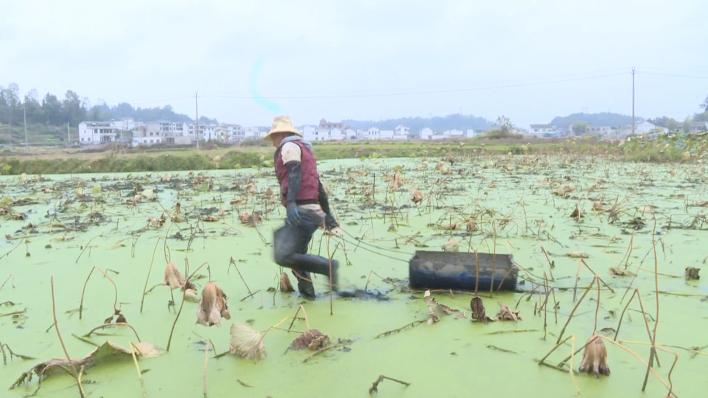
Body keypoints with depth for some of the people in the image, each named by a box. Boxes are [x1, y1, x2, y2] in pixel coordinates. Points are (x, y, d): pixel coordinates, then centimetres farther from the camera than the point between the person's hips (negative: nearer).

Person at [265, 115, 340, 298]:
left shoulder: (289, 146, -1)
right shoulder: (304, 148, 26)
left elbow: (295, 174, -20)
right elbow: (318, 185, 26)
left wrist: (291, 203, -33)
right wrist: (328, 215, 27)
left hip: (302, 211, -10)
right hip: (313, 211, 10)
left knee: (283, 256, -15)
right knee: (295, 256, 16)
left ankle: (328, 266, -11)